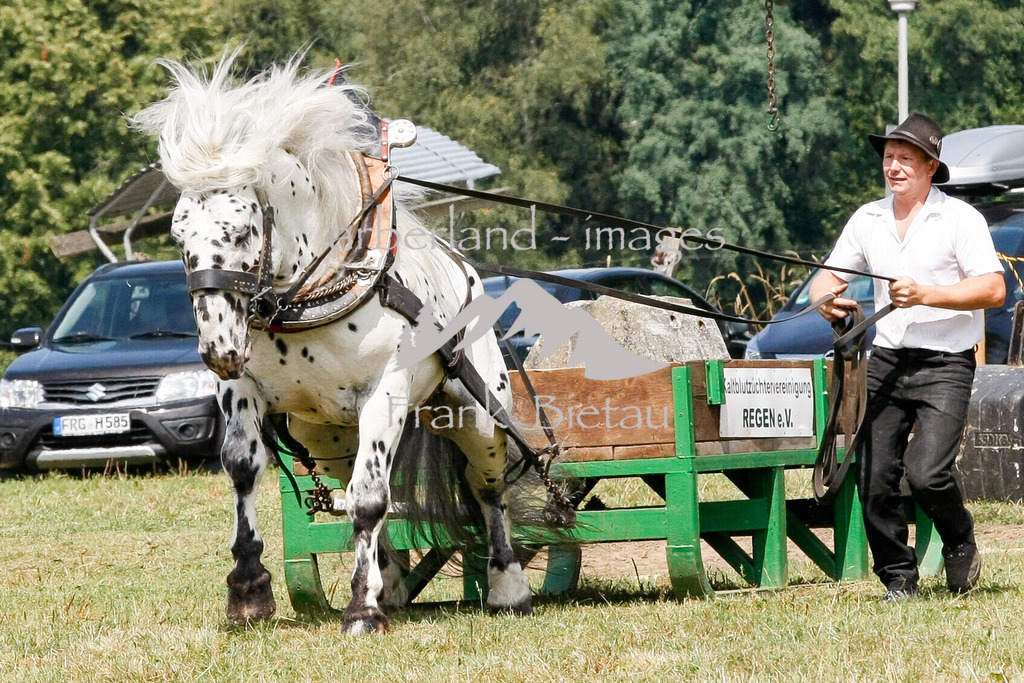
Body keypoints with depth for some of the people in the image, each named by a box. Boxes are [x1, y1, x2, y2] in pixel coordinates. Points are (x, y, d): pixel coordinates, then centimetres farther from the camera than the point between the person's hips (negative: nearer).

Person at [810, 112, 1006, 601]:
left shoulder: (960, 218, -4)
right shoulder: (868, 219, 12)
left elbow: (993, 289, -12)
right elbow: (828, 276, 17)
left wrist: (925, 295, -20)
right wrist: (827, 299, -8)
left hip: (945, 364, -5)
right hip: (886, 360, 5)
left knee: (925, 472, -20)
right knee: (874, 480, -2)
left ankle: (961, 544, 10)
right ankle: (898, 579, 14)